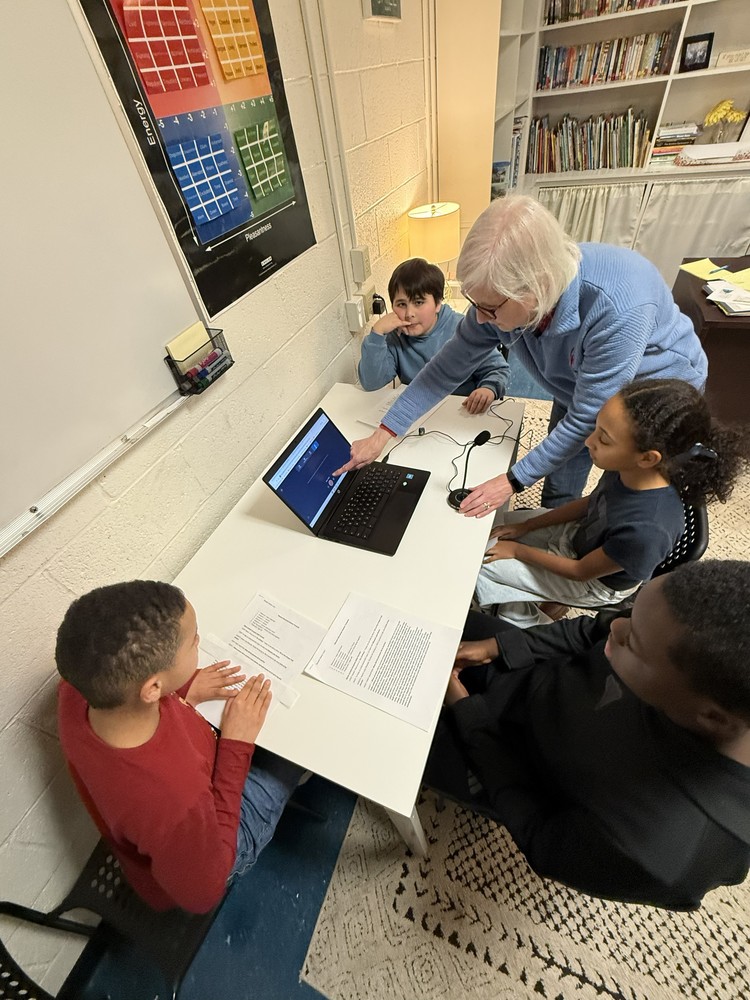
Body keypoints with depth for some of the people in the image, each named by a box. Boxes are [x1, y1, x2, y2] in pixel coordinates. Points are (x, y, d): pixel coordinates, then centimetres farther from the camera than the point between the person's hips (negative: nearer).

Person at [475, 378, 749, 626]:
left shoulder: (647, 530, -41)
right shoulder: (628, 469, -24)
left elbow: (581, 571, -24)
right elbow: (591, 503, -1)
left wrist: (517, 550, -13)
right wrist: (526, 527, 0)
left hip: (593, 583, -6)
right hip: (578, 532, 6)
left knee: (480, 564, -5)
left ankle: (525, 624, 23)